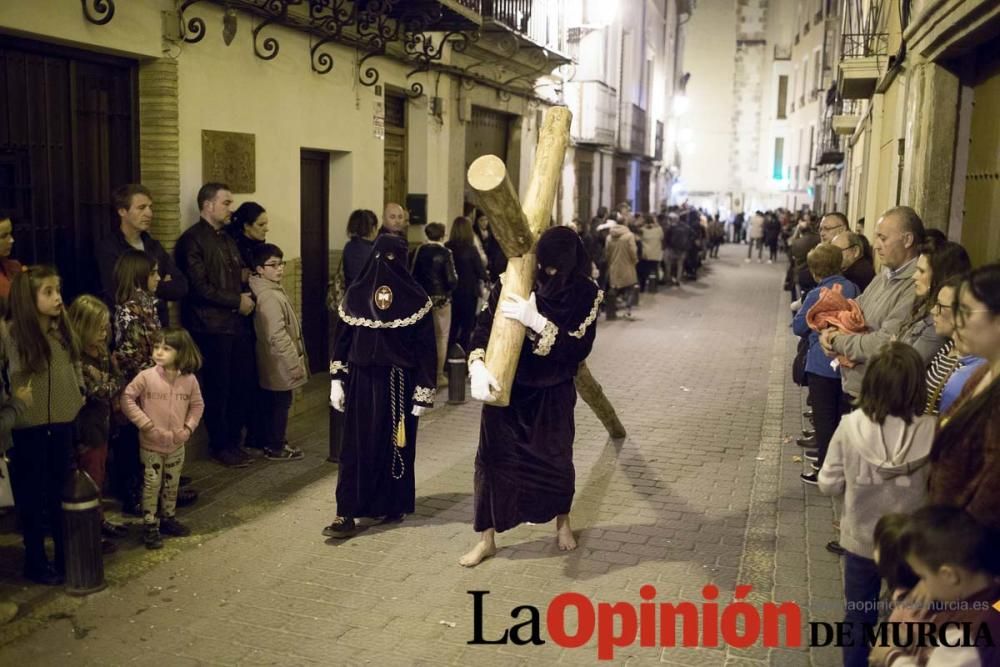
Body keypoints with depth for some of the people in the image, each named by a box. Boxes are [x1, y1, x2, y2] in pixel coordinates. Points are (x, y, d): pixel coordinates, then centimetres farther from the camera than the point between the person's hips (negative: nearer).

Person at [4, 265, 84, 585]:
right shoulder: (14, 336, -14)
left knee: (63, 492, 15)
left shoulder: (63, 331, 2)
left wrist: (79, 394, 7)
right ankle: (36, 562, 22)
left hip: (61, 424, 5)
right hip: (28, 428, -5)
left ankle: (66, 555, 28)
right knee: (31, 496, 9)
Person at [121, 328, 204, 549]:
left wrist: (188, 428, -5)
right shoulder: (146, 377, -15)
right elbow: (127, 398, -11)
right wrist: (145, 423, -15)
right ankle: (150, 526, 15)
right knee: (151, 485, 4)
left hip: (177, 445, 3)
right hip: (151, 444, -3)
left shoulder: (189, 380, -6)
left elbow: (197, 405, 6)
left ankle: (168, 519, 34)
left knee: (172, 485, 17)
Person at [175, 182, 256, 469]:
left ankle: (233, 440, 22)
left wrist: (245, 299, 2)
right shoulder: (192, 239, -9)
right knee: (218, 389, 2)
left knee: (242, 384, 8)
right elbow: (199, 287, -17)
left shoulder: (226, 238, 17)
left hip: (234, 324, 7)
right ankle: (220, 446, 16)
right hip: (210, 326, -7)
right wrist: (237, 301, -11)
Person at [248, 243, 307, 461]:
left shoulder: (272, 291, 9)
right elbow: (277, 336, -26)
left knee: (270, 402, 16)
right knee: (281, 403, 0)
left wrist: (294, 359, 17)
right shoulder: (269, 297, -23)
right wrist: (294, 362, -21)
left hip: (272, 362, 10)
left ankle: (270, 442, 27)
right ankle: (276, 447, 10)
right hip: (280, 363, -10)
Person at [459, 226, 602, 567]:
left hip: (552, 392, 0)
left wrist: (537, 322, -33)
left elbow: (580, 348, -20)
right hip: (505, 386, 0)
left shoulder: (586, 294, -15)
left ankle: (563, 522, 41)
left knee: (556, 458, 12)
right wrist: (478, 364, -34)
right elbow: (485, 323, -16)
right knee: (492, 458, 2)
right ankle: (487, 537, 18)